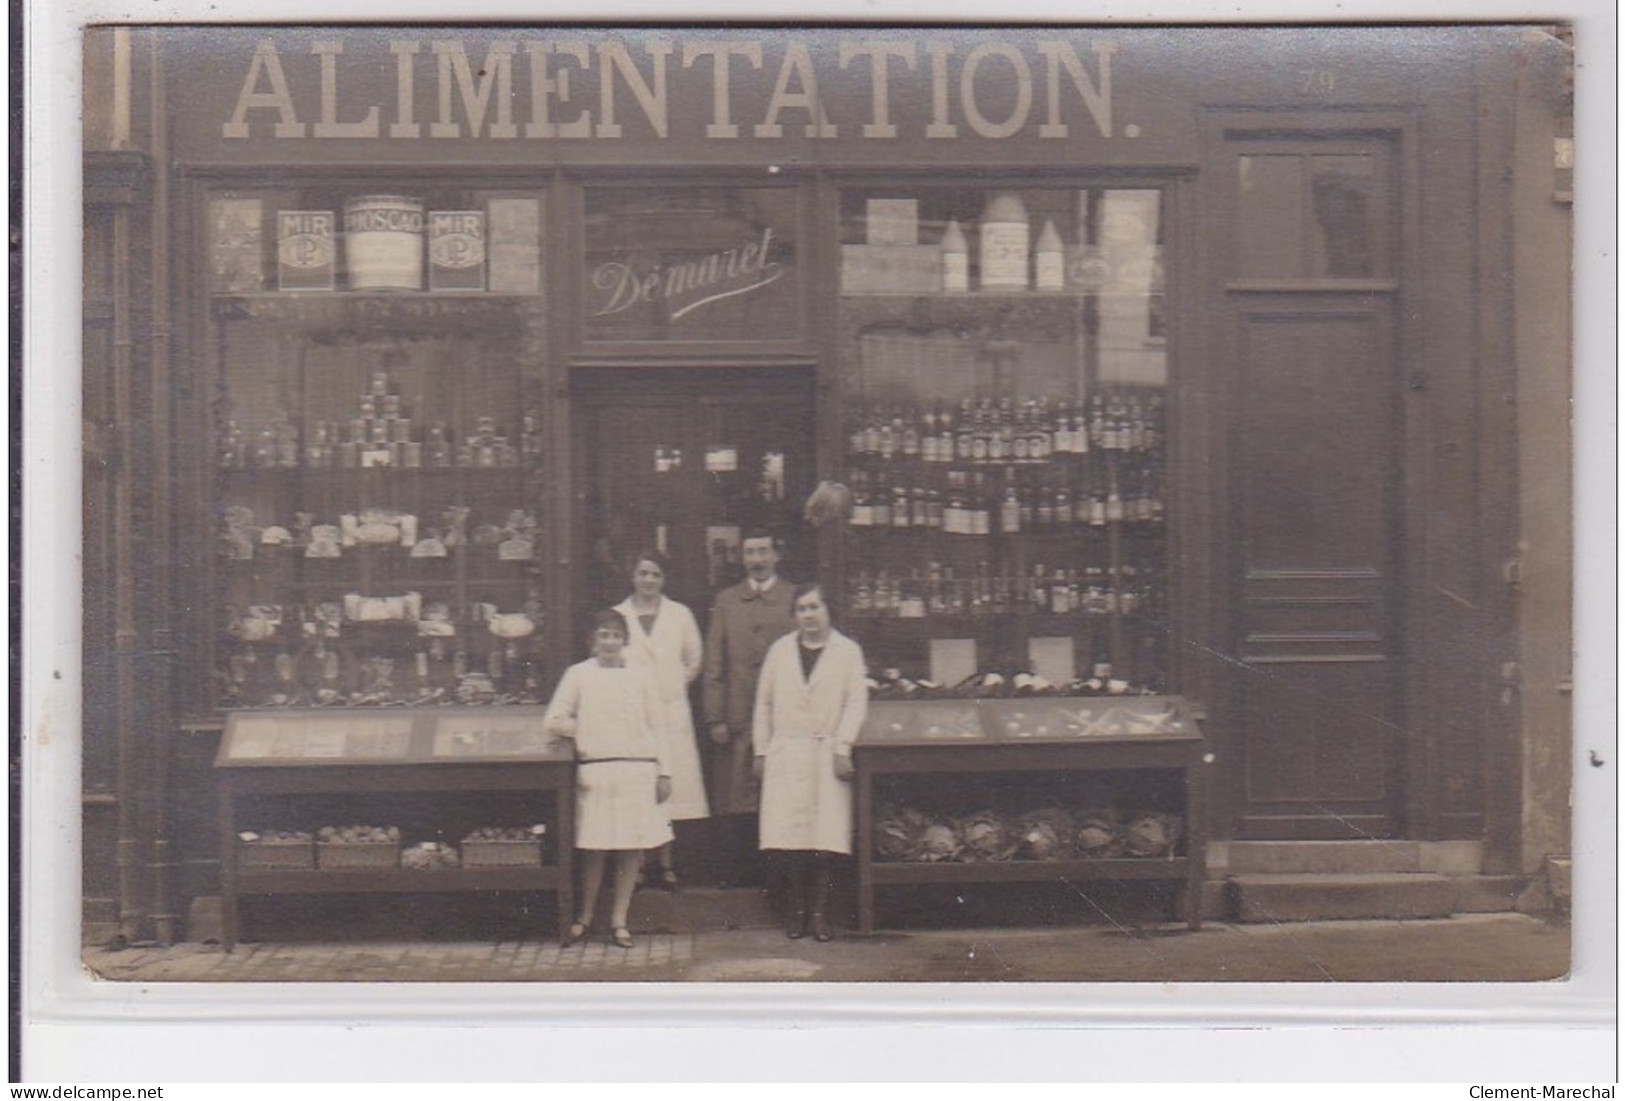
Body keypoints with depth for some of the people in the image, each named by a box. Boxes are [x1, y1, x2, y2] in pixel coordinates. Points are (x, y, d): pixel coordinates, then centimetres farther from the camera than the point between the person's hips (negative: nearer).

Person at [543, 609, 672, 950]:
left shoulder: (641, 677, 9)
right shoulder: (578, 675, 4)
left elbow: (654, 729, 11)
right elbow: (553, 721, 2)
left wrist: (663, 772, 8)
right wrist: (588, 733, 3)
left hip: (637, 770, 2)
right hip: (595, 771, -2)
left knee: (632, 848, 2)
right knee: (595, 848, -1)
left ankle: (619, 920, 12)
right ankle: (584, 918, 15)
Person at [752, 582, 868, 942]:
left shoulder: (848, 651, 5)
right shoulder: (780, 651, 12)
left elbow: (856, 702, 1)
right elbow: (764, 703, 14)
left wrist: (843, 747, -8)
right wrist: (760, 750, 9)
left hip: (827, 754, -2)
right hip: (786, 754, 2)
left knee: (826, 836, -6)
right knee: (791, 833, -3)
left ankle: (819, 909, 3)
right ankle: (797, 908, 7)